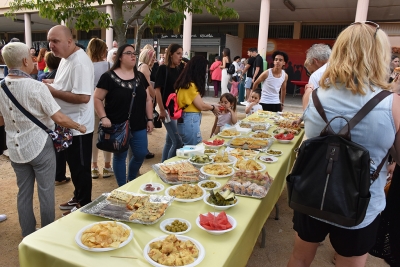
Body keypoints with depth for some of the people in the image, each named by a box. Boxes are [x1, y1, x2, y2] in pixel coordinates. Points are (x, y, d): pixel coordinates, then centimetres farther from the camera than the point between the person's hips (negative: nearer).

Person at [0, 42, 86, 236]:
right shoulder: (36, 87, -18)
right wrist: (80, 127, -3)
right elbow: (59, 119, -19)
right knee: (45, 192, 9)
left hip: (16, 149, 5)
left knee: (24, 193, 16)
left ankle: (28, 235, 31)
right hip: (39, 147, -5)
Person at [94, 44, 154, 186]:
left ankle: (131, 181, 36)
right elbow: (97, 98, -6)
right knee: (120, 156, 7)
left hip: (139, 126, 5)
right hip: (118, 127, -5)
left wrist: (150, 119, 6)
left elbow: (148, 100, 12)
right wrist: (103, 117, -16)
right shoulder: (108, 77, -6)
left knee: (141, 154, 10)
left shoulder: (140, 77, 9)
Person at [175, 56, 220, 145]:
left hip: (185, 120, 10)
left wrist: (210, 106, 13)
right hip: (190, 121, -10)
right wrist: (213, 107, 4)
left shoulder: (185, 83, 10)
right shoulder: (190, 85, -17)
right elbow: (201, 106, -13)